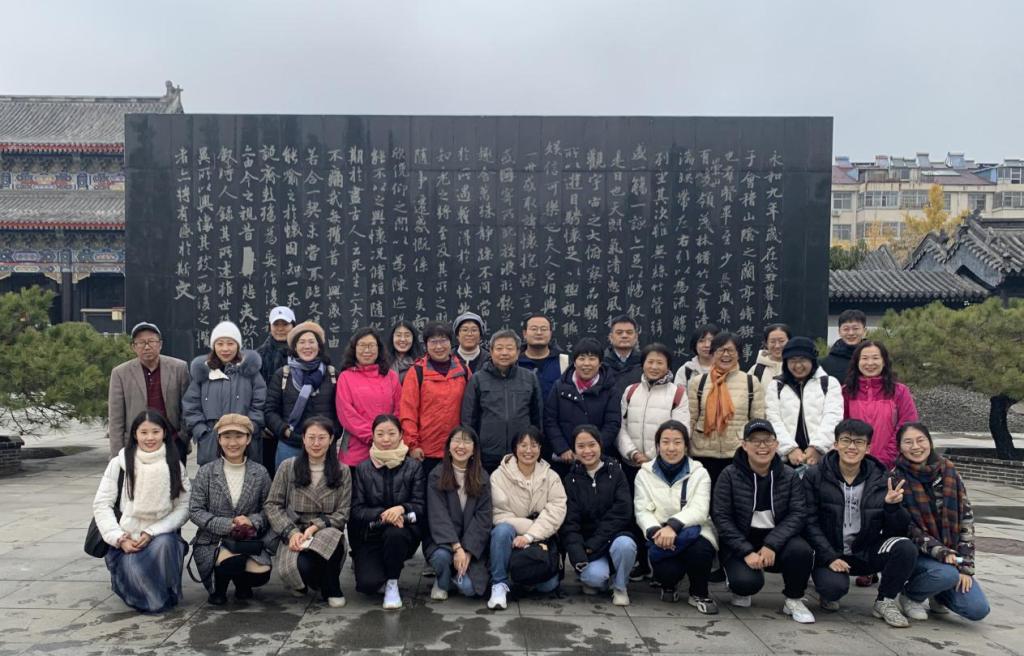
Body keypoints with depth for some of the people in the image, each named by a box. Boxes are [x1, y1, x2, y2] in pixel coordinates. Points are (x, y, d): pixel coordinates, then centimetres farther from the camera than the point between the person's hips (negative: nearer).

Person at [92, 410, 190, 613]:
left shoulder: (174, 465, 2)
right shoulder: (119, 463, 0)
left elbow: (183, 507, -3)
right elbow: (101, 505, -1)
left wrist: (151, 532, -15)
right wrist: (120, 539, -13)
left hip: (160, 536, 1)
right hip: (125, 539, -1)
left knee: (165, 544, -34)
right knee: (134, 567, -32)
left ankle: (169, 594, -9)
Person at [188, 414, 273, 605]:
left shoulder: (260, 473, 4)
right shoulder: (206, 472, 0)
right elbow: (195, 511, -4)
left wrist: (253, 521, -18)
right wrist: (228, 525, -16)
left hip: (250, 542, 2)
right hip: (212, 542, -2)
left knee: (261, 574, -24)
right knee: (233, 559, -34)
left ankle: (242, 584, 15)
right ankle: (218, 587, 4)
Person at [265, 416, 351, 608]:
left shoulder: (342, 472, 7)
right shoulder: (287, 467, 6)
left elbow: (342, 513, 2)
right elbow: (271, 505, 4)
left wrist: (316, 526, -15)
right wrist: (291, 532, -10)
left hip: (327, 533, 1)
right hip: (294, 536, 0)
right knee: (303, 567, -34)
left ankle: (331, 590, -7)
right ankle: (301, 582, 8)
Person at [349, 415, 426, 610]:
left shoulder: (414, 467, 0)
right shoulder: (362, 469, 3)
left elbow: (420, 506, -5)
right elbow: (356, 510, -4)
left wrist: (401, 509, -27)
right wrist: (382, 514, -23)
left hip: (403, 532, 0)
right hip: (370, 536, 1)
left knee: (394, 533, -36)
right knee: (368, 584, -21)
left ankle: (392, 583, -9)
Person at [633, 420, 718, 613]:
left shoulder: (699, 473, 2)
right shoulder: (645, 474, 5)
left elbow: (699, 510, -12)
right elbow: (642, 511, -4)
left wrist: (673, 526, -30)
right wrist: (655, 532, -26)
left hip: (694, 535, 0)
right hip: (661, 538, 0)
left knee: (700, 550, -35)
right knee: (667, 571, -30)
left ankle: (699, 594, -2)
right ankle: (668, 586, 13)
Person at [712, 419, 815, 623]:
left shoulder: (789, 476, 1)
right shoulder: (729, 475, -5)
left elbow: (798, 514, -8)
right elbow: (721, 517, -9)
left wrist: (771, 545, -23)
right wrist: (747, 552, -20)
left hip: (776, 540, 2)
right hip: (740, 542, -2)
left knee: (801, 549, -30)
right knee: (747, 582, -30)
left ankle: (794, 600, -1)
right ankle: (741, 589, 11)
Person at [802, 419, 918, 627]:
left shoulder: (881, 478, 2)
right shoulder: (815, 476, -4)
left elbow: (898, 530, 2)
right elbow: (810, 523, -8)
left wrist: (893, 506, -19)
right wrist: (830, 557, -19)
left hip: (866, 552, 3)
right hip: (829, 553, -3)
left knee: (906, 548, -24)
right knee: (835, 586, -33)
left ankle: (885, 601, 0)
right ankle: (828, 594, 8)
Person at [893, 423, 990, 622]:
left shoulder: (948, 471, 1)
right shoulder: (896, 478, -9)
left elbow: (966, 519, 1)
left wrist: (966, 566, -5)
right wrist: (940, 552, -23)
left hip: (950, 553, 4)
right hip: (913, 553, -4)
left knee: (978, 609, -12)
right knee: (947, 574, -33)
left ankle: (936, 596, 20)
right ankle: (910, 595, -1)